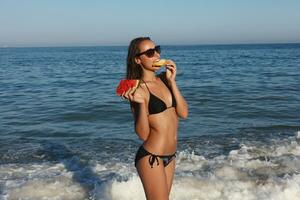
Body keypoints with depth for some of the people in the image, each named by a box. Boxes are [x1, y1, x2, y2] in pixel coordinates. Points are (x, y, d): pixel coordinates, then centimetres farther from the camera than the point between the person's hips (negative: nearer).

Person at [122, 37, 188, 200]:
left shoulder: (164, 79, 4)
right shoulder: (138, 88, -14)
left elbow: (183, 113, -4)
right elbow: (143, 135, -17)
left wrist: (171, 81, -10)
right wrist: (141, 103, -31)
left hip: (170, 156, 7)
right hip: (151, 158, -7)